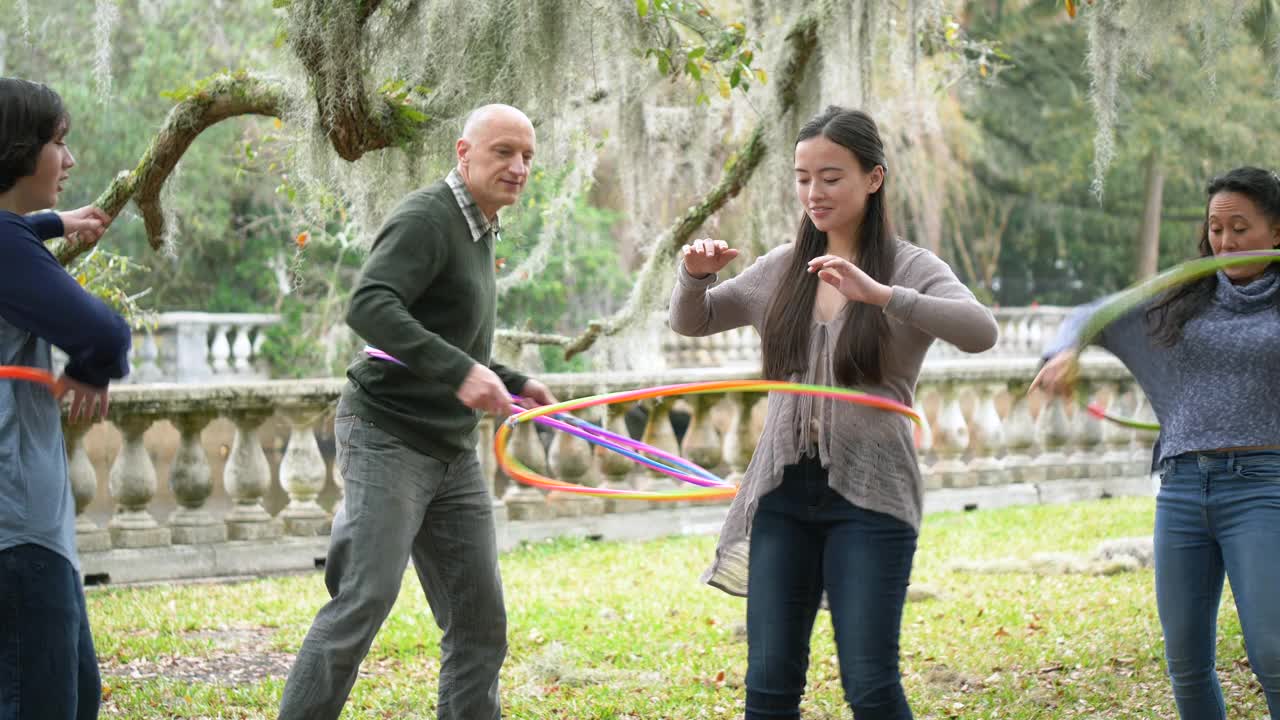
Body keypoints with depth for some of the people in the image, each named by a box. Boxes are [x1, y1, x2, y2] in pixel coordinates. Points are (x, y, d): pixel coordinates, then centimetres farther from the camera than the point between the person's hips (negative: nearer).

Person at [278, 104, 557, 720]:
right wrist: (458, 371, -35)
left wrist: (512, 384, 24)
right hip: (389, 438, -9)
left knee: (479, 620, 7)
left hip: (453, 454, 9)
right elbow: (369, 307, -28)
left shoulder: (478, 232, 18)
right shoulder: (426, 218, -11)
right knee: (364, 600, -15)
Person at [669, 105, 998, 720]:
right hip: (784, 491, 4)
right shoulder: (783, 268, 12)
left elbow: (980, 332, -20)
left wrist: (879, 294, -32)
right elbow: (690, 323, 22)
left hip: (869, 492, -4)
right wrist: (694, 276, -1)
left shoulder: (909, 267, -2)